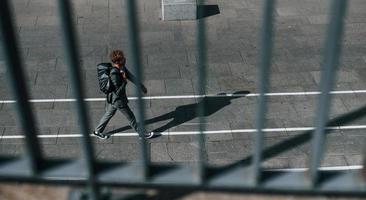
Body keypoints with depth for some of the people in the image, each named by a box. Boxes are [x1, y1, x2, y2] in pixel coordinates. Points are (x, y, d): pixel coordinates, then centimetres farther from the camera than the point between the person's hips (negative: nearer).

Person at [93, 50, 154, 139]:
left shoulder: (121, 67, -10)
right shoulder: (114, 74, -36)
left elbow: (130, 76, 2)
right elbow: (118, 92, -32)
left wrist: (141, 86, 2)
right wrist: (124, 80, -30)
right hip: (118, 100, -9)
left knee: (109, 113, 28)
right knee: (130, 117, 12)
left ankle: (97, 131, 46)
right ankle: (142, 133, 32)